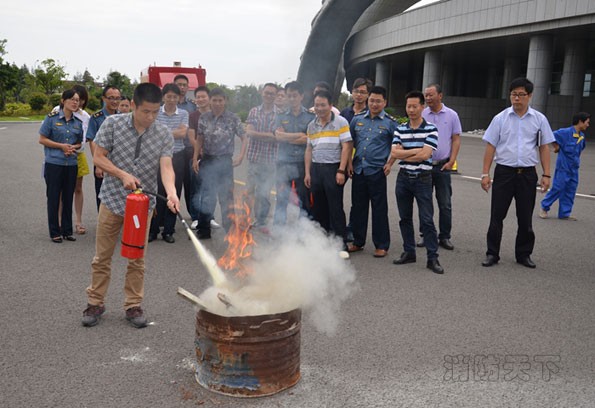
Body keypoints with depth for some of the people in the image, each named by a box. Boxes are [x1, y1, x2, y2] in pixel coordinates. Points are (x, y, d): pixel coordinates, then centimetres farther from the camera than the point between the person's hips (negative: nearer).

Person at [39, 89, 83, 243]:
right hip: (54, 164, -4)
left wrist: (74, 147, -6)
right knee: (53, 198, 3)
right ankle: (54, 232, 13)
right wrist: (61, 146, -13)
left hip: (71, 165, 4)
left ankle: (67, 230, 20)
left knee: (68, 198, 9)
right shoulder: (52, 118, -4)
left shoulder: (78, 122, 7)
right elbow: (42, 139, -3)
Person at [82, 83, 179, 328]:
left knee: (137, 260, 10)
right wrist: (123, 175, -19)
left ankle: (133, 306, 24)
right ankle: (95, 303, 26)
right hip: (112, 200, 0)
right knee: (102, 257, 10)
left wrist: (171, 192, -36)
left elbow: (166, 167, -17)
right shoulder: (113, 124, -8)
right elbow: (98, 157, -5)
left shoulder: (164, 135, -6)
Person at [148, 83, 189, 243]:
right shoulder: (156, 112, 3)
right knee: (157, 193, -2)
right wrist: (176, 131, -9)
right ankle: (153, 230, 10)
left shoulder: (183, 114, 7)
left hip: (177, 157, 2)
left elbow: (183, 133, -6)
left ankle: (168, 230, 15)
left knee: (174, 194, 5)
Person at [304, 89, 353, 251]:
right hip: (316, 168, 5)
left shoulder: (340, 122, -3)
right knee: (319, 208, 10)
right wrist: (307, 172, 10)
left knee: (336, 208, -4)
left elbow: (347, 147, -8)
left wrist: (341, 171, -15)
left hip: (333, 168, -5)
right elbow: (309, 150, 15)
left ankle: (341, 244, 3)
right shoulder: (312, 125, 13)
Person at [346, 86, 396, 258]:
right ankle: (357, 242, 23)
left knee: (379, 209, 1)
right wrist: (349, 163, 8)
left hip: (377, 171, -4)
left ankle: (381, 245, 10)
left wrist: (390, 163, -4)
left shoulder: (390, 122, -1)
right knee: (357, 206, 11)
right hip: (358, 170, 4)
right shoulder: (357, 118, 8)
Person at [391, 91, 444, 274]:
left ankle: (432, 258, 2)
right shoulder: (400, 129, 6)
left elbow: (425, 154, -15)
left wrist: (404, 154, -8)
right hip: (403, 178, 4)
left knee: (427, 220, -4)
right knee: (405, 218, 10)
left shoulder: (431, 129, -5)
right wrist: (415, 151, -13)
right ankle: (409, 253, 22)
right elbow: (394, 153, -6)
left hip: (423, 178, -4)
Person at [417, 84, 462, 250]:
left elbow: (456, 139, 3)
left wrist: (451, 161, -6)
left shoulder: (451, 115, 2)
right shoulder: (421, 115, 3)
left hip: (443, 166, -1)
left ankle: (444, 237, 12)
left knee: (445, 204, 3)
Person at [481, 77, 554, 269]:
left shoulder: (539, 119, 3)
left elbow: (544, 148, 6)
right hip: (504, 172, -1)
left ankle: (524, 254, 24)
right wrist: (485, 174, -4)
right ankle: (492, 253, 14)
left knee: (525, 218, 10)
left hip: (527, 174, 1)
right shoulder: (500, 118, 0)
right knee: (497, 216, 3)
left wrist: (546, 175, 0)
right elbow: (490, 146, 0)